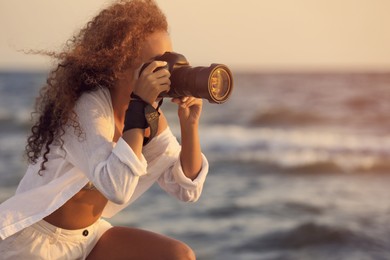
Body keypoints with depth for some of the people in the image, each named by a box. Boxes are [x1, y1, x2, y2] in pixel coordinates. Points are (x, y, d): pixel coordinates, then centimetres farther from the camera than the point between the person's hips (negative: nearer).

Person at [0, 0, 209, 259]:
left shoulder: (150, 114, -3)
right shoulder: (88, 107, -24)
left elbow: (187, 188, -3)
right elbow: (117, 189, -38)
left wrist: (189, 123, -15)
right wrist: (139, 107, -32)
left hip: (89, 236, 7)